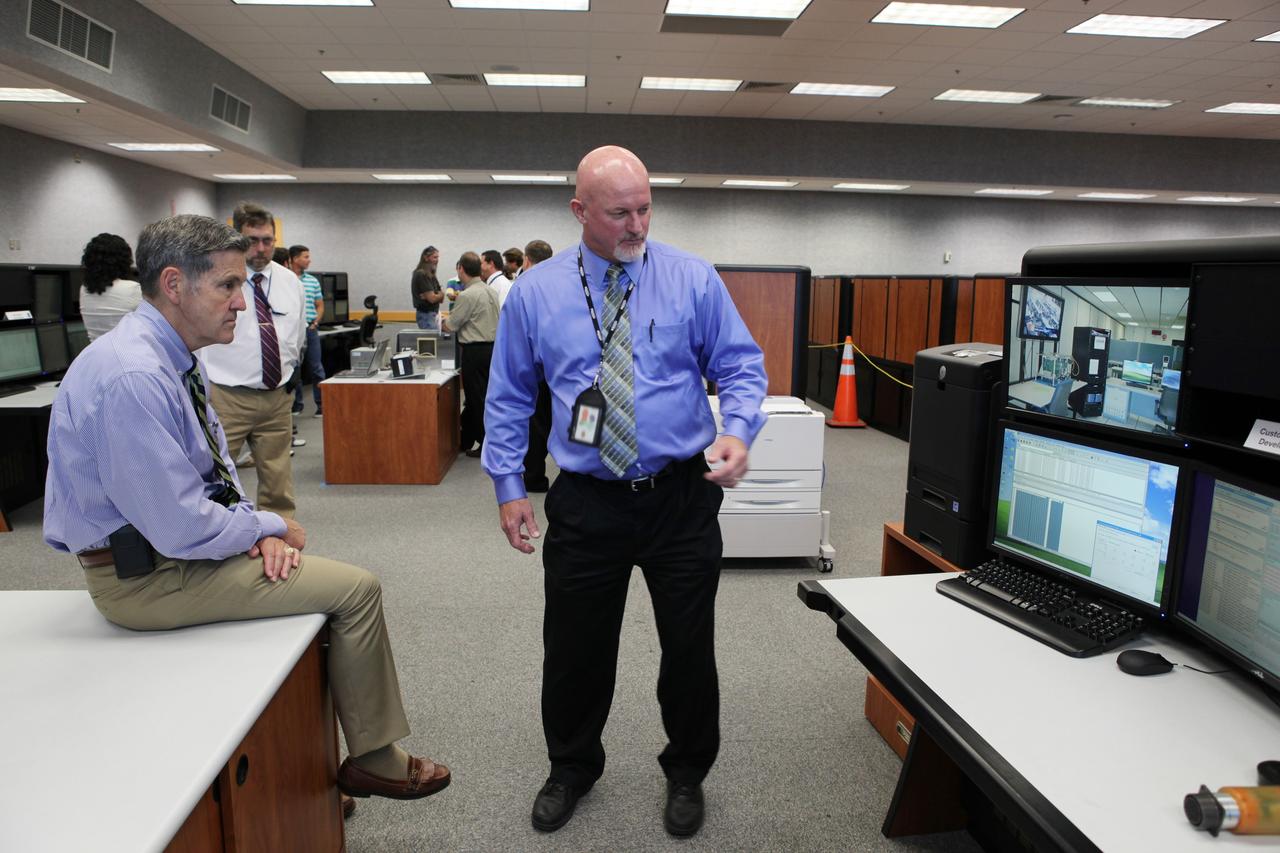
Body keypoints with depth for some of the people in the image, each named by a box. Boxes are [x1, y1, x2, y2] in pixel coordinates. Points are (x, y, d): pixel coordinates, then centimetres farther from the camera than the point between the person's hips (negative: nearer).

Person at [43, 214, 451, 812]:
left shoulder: (175, 357, 5)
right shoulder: (134, 376, -27)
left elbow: (216, 463, 14)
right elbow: (182, 528, -28)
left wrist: (253, 525, -3)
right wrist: (269, 527, -11)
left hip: (172, 541, 10)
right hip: (146, 574, -10)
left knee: (319, 579, 13)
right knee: (357, 589, -11)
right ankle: (374, 759, 7)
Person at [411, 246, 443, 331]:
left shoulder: (430, 274, 13)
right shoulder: (422, 275, -15)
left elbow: (441, 298, 9)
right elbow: (432, 298, -20)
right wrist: (441, 295, 0)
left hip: (434, 313, 9)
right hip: (427, 315, -9)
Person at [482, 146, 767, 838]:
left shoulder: (694, 280, -2)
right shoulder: (535, 293, 1)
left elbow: (740, 365, 1)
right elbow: (508, 397, 8)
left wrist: (739, 431, -19)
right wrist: (508, 485, 3)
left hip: (682, 498, 0)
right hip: (585, 504, 1)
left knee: (690, 649, 13)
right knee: (574, 651, 15)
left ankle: (686, 774, 41)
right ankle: (571, 769, 44)